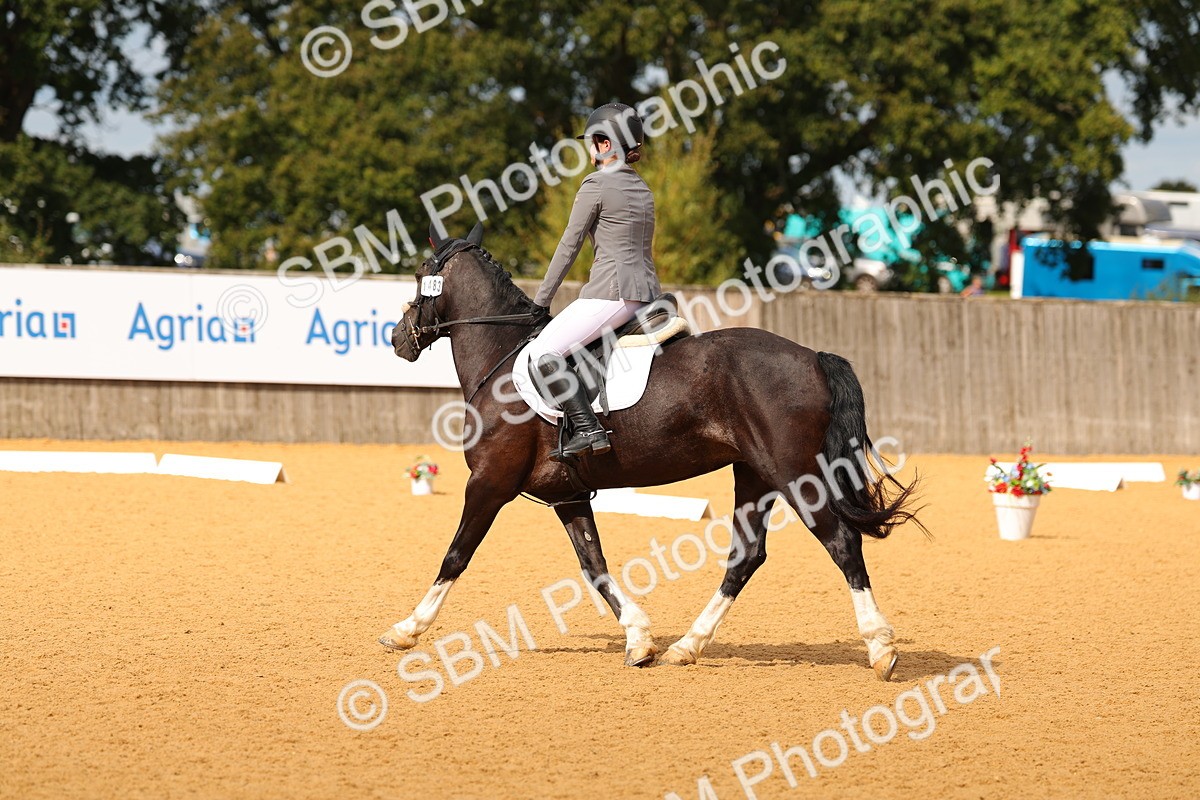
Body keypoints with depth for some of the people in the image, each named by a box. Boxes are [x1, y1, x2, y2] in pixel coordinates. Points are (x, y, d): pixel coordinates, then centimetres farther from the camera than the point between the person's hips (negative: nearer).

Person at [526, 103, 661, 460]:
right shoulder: (643, 189, 19)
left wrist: (539, 303, 3)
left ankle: (588, 429, -25)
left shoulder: (597, 184, -5)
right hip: (648, 291, 9)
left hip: (612, 290, -9)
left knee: (543, 353, -15)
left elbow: (569, 247, -3)